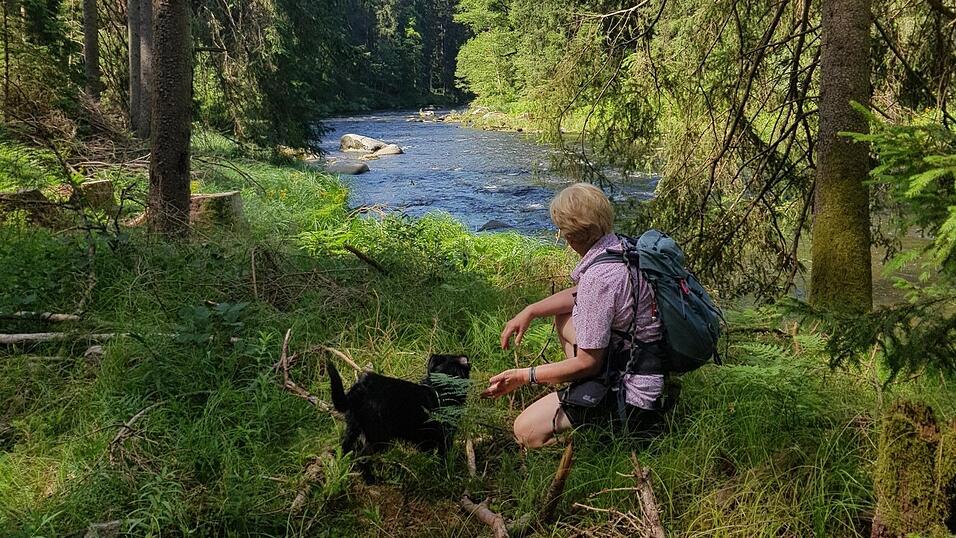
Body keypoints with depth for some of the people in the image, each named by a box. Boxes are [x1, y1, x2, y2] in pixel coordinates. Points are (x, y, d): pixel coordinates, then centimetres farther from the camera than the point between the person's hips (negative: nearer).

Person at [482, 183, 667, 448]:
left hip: (633, 396, -10)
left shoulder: (600, 276, -27)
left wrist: (525, 376, -10)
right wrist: (530, 311, 13)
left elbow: (587, 363, -20)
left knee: (526, 431, -8)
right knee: (563, 317, 25)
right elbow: (580, 295, 21)